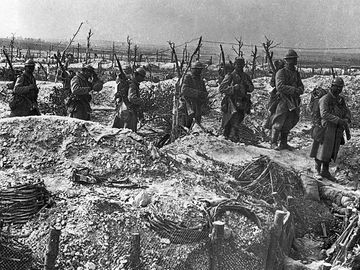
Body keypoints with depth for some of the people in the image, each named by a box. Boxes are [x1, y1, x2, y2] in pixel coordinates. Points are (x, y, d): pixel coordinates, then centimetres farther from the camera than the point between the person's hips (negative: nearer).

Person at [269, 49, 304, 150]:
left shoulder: (296, 73, 15)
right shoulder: (281, 73, -6)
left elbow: (301, 86, 12)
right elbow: (280, 86, -18)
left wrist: (299, 90, -12)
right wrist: (293, 90, -23)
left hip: (294, 102, 6)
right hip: (283, 101, -6)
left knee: (288, 124, 10)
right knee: (278, 123, -5)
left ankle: (284, 143, 19)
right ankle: (273, 143, 4)